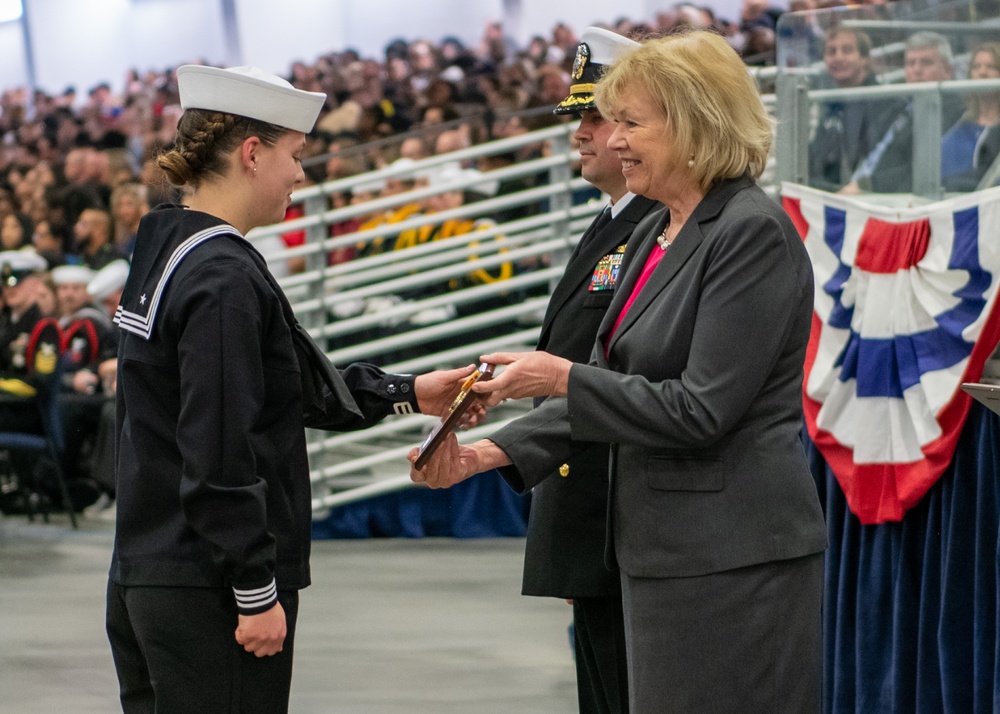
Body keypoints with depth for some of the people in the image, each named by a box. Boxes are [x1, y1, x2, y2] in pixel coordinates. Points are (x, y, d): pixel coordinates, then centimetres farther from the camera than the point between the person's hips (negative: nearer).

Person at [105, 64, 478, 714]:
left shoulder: (167, 252, 12)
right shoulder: (223, 280, -18)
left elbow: (297, 380, 19)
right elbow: (219, 457, -21)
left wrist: (407, 394, 22)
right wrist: (258, 593, -17)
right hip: (208, 588, -10)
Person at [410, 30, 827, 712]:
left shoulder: (754, 233, -15)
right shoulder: (655, 234, 14)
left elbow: (702, 410, -19)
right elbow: (614, 385, 15)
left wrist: (562, 377, -15)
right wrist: (493, 453, 5)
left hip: (735, 559, -9)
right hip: (664, 549, 9)